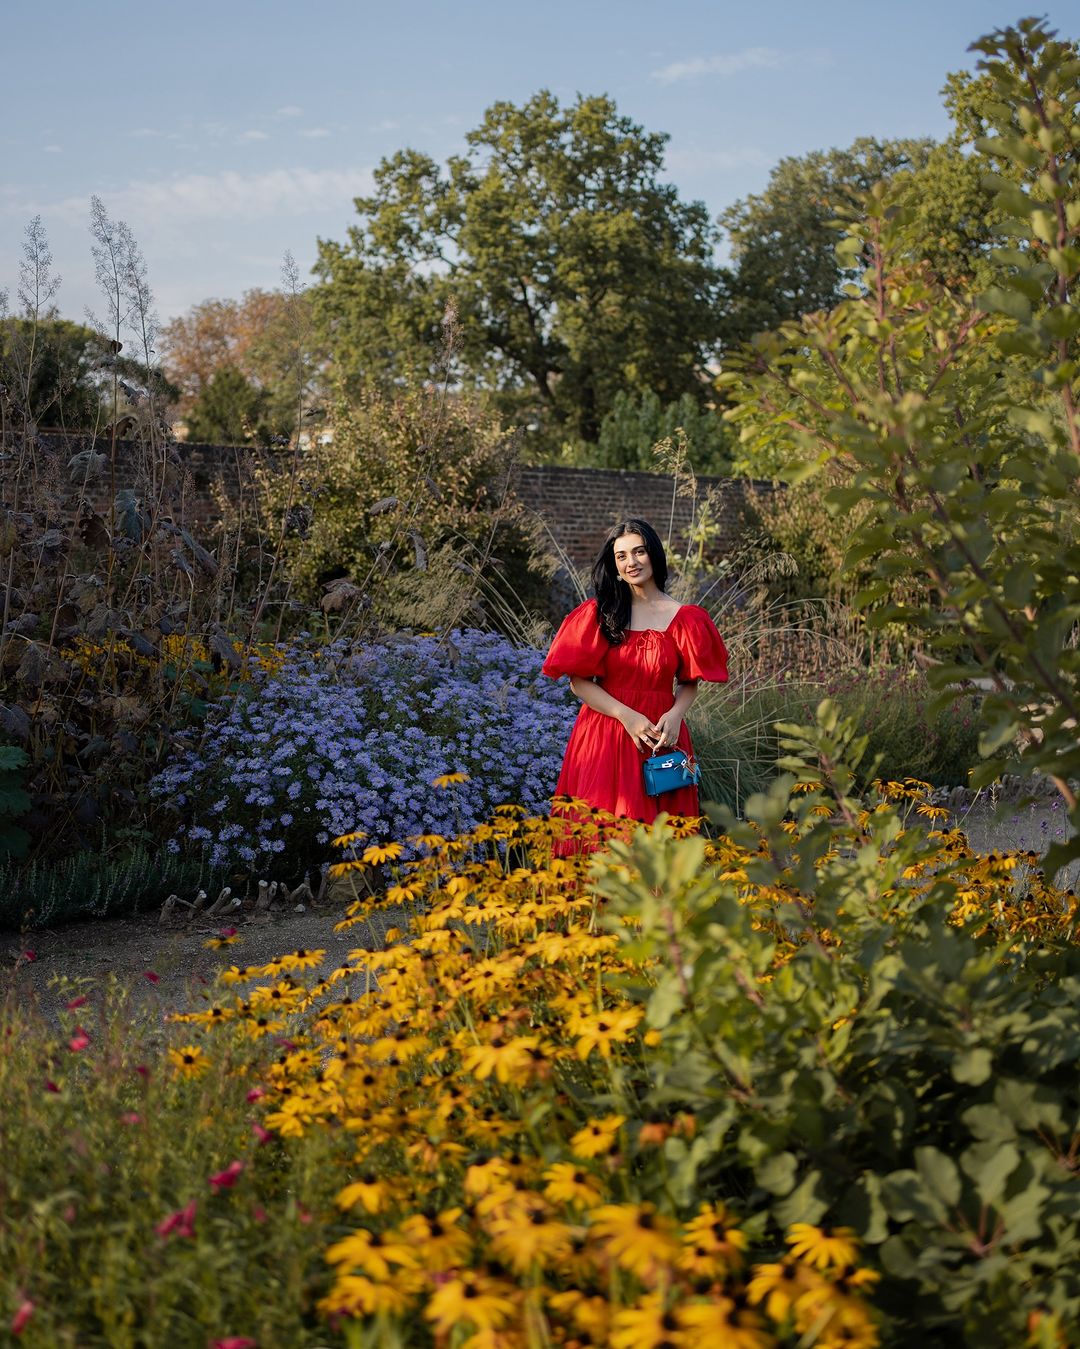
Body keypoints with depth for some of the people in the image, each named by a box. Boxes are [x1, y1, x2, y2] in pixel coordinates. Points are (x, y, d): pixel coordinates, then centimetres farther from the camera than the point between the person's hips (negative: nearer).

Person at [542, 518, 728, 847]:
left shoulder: (683, 617, 2)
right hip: (603, 736, 0)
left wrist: (675, 715, -11)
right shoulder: (599, 613, 1)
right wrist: (626, 715, -14)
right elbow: (578, 682, -2)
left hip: (660, 738, 0)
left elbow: (690, 683, 10)